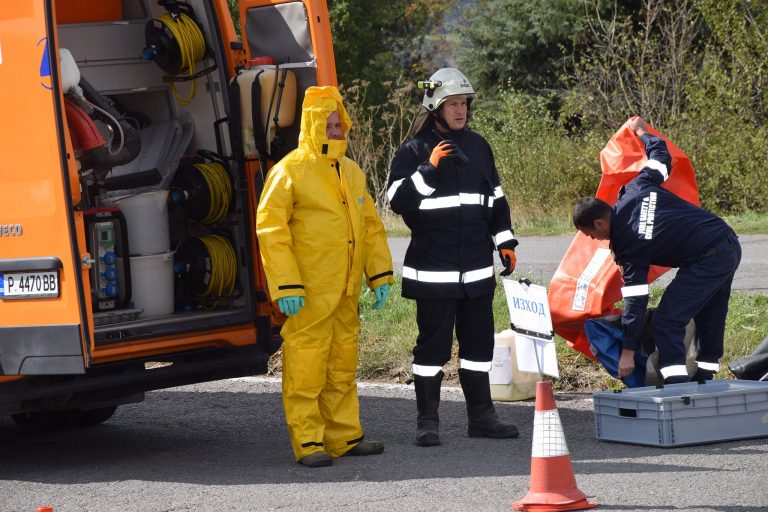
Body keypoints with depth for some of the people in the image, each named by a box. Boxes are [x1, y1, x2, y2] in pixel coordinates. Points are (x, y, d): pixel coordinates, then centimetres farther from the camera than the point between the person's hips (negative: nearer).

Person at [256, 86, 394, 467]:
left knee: (343, 365, 12)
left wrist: (380, 275, 15)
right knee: (306, 366, -6)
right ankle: (308, 443, -3)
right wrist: (285, 286, -17)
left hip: (345, 293, 7)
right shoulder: (289, 172, -8)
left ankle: (344, 437, 20)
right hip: (308, 295, -7)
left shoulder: (351, 172, 15)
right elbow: (270, 229, -12)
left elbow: (371, 225, 22)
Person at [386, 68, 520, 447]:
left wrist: (504, 242, 16)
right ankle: (427, 421, 3)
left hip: (477, 269, 5)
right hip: (433, 270, -5)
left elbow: (496, 198, 23)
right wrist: (429, 168, -25)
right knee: (432, 343, -2)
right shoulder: (414, 151, -3)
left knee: (479, 341, 9)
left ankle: (481, 415, 17)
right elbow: (399, 200, -15)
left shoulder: (478, 146, 14)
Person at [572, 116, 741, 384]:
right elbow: (661, 154, 21)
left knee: (667, 322, -10)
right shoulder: (637, 188, 4)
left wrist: (628, 351, -9)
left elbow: (635, 300, -13)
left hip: (707, 263, -10)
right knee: (709, 321, 20)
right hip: (730, 245, 10)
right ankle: (704, 378, 29)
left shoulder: (627, 246, -14)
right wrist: (641, 131, 42)